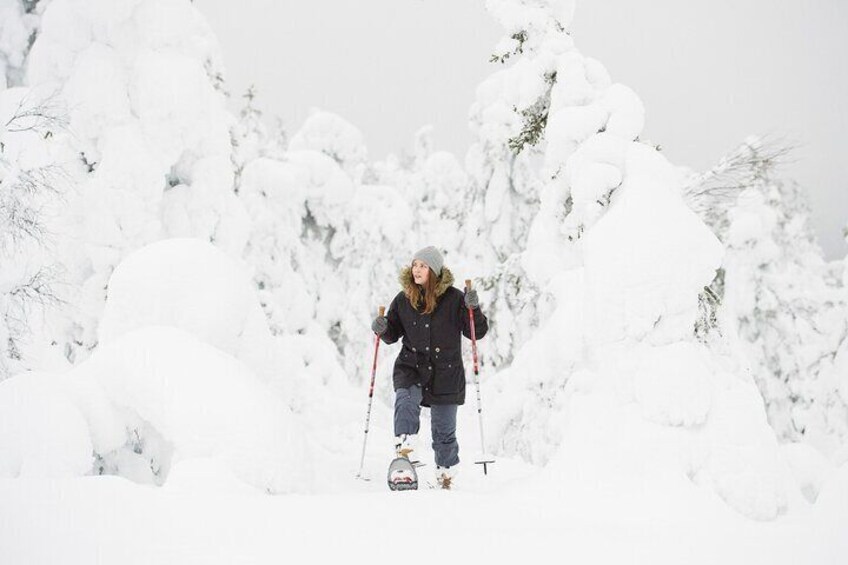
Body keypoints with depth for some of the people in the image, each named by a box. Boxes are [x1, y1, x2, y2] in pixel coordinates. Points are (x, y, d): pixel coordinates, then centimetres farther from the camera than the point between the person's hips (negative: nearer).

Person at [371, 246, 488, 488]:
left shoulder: (453, 298, -6)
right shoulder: (403, 300, 2)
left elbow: (477, 332, -3)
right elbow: (393, 335, 14)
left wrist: (473, 309, -20)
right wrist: (383, 330, -8)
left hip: (446, 371, -1)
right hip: (411, 366, 1)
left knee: (444, 429, 9)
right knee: (406, 399, -32)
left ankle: (446, 471, 29)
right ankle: (404, 446, -36)